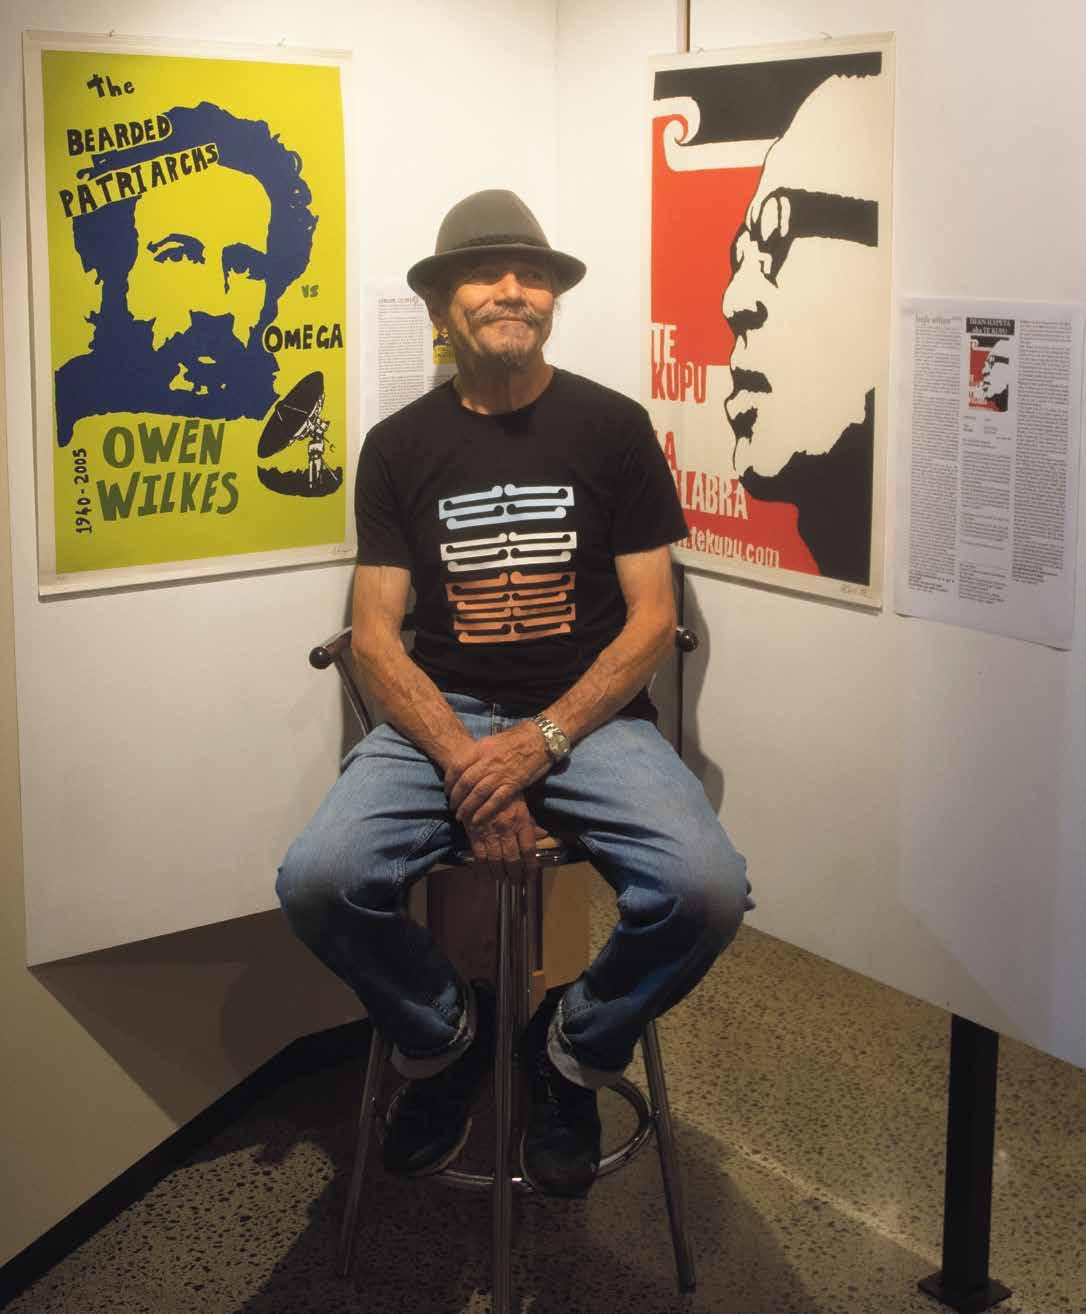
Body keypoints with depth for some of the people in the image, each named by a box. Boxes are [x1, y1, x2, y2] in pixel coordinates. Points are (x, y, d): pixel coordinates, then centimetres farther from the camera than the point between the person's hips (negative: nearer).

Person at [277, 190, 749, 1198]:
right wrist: (465, 761, -16)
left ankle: (576, 1051, 4)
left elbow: (651, 617, 0)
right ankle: (443, 1036, 6)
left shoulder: (612, 426, 5)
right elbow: (375, 635, 2)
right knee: (317, 881, -27)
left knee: (706, 888, -29)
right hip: (441, 713, 1)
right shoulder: (399, 445, 8)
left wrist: (544, 740, -14)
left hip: (589, 714, 0)